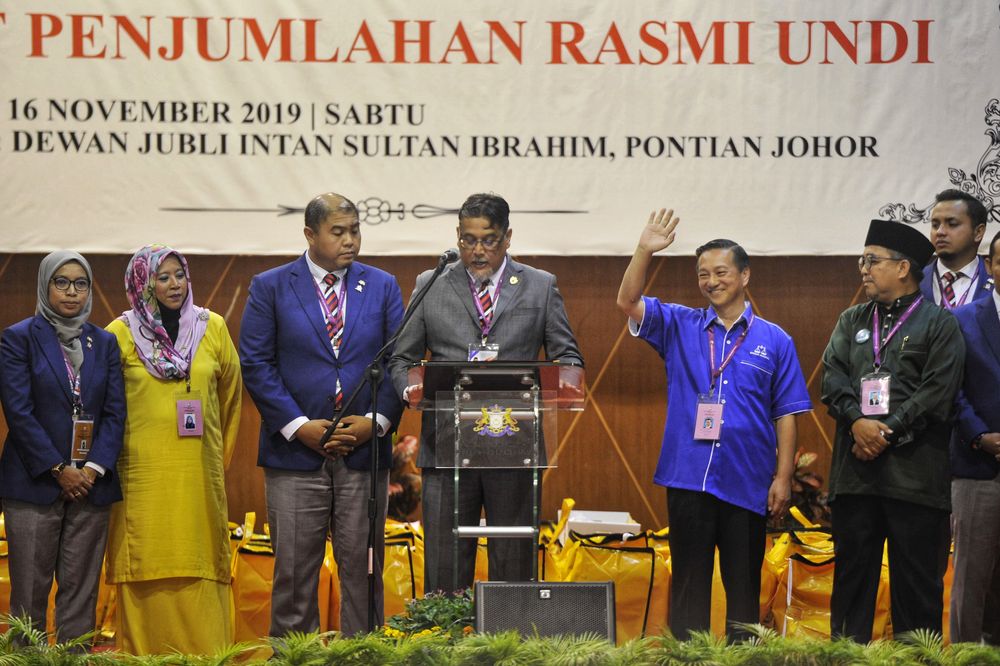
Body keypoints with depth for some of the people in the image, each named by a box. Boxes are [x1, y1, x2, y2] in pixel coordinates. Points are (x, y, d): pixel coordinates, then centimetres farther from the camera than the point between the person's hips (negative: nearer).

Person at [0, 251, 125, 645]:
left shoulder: (104, 343, 12)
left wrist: (94, 469, -7)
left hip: (91, 482, 3)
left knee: (81, 593, 3)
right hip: (35, 483, -3)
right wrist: (59, 470, -11)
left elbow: (115, 412, 7)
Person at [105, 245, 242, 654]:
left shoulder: (213, 328, 8)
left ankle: (205, 655, 3)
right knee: (147, 565, -3)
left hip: (199, 474, 2)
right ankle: (143, 655, 2)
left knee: (202, 564, -1)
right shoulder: (121, 334, 1)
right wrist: (110, 455, 12)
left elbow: (230, 396, 18)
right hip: (143, 472, -2)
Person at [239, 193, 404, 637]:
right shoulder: (270, 287, 3)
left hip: (365, 449, 2)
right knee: (294, 570, 1)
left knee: (363, 569, 4)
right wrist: (299, 426, -11)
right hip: (296, 451, -2)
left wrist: (377, 421, -8)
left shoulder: (383, 287, 10)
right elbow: (255, 364, -2)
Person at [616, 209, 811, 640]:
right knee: (688, 580, 5)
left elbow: (785, 414, 4)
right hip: (688, 476, 1)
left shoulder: (774, 341, 5)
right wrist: (644, 252, -17)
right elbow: (628, 303, -4)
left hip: (747, 482, -1)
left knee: (743, 584, 7)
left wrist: (783, 478, -3)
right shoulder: (679, 327, 8)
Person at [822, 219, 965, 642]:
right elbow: (833, 376, 5)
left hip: (914, 474, -4)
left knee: (917, 579, 0)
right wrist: (858, 422, -12)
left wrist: (888, 432, -13)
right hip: (856, 469, 4)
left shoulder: (939, 324, 2)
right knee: (852, 569, 7)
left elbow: (937, 391, -8)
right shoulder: (852, 321, 17)